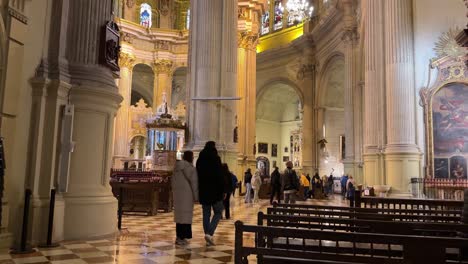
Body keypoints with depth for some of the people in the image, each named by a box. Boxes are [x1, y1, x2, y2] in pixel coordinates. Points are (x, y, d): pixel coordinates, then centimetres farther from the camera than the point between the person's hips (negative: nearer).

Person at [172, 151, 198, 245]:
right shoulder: (189, 167, -11)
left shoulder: (177, 166, 13)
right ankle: (181, 238, -3)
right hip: (186, 193, -8)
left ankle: (179, 237, 20)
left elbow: (173, 180, 17)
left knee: (179, 214, 14)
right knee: (185, 214, -3)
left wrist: (174, 193, 22)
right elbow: (193, 182, -12)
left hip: (177, 193, 8)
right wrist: (196, 196, -7)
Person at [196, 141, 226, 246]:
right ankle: (210, 233, -11)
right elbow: (220, 176, -12)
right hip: (215, 190, -5)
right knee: (218, 212, 5)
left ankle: (208, 236, 13)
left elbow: (198, 176, 14)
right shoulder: (215, 159, -10)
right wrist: (223, 190, -7)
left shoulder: (200, 160, 9)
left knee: (206, 214, 10)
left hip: (203, 191, 6)